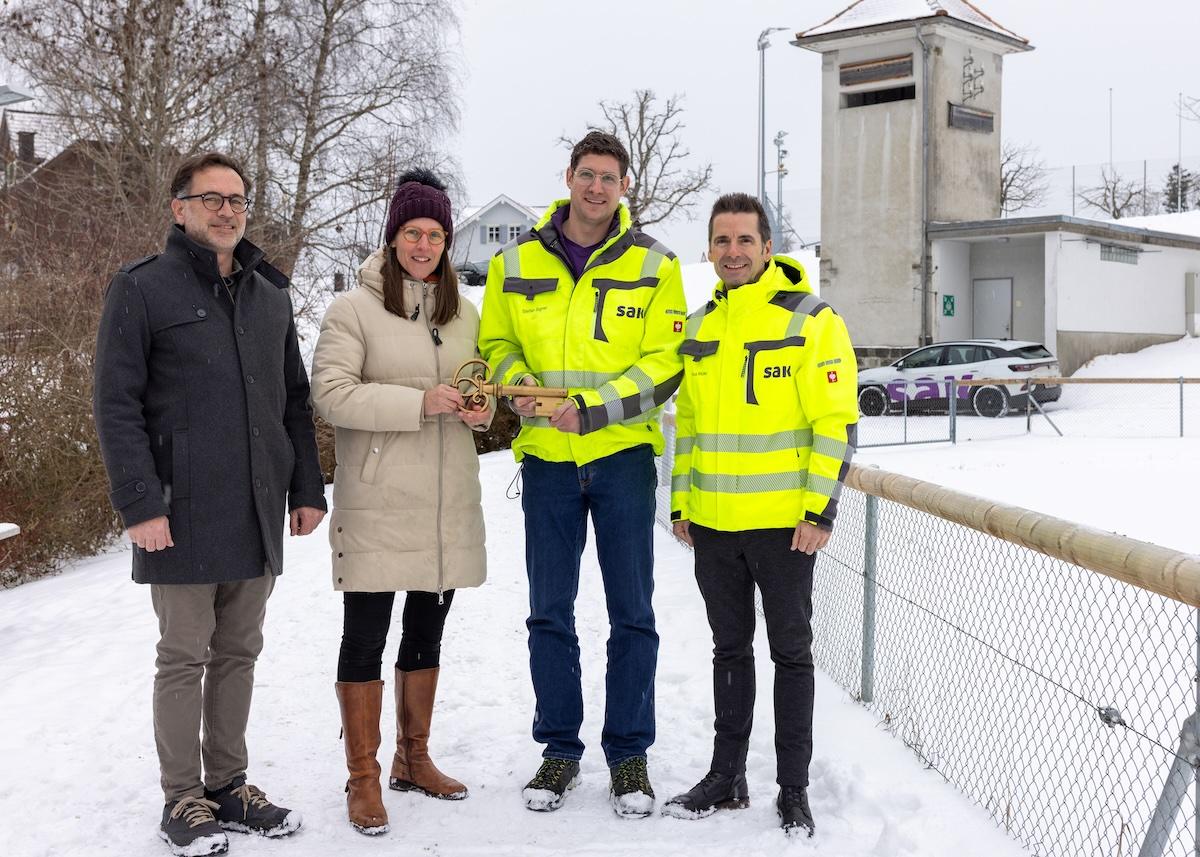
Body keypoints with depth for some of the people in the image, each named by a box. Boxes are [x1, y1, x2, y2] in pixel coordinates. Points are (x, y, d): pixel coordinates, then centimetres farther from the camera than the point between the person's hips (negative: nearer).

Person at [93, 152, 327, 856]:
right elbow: (117, 404, -9)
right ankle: (183, 801, 14)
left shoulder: (271, 296, 13)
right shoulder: (143, 288, -4)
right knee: (184, 658, 3)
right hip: (184, 515, -5)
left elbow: (295, 400, 17)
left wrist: (307, 489, 11)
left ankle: (229, 785, 23)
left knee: (239, 652, 12)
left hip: (259, 514, 5)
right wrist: (140, 504, -15)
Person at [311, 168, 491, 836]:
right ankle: (364, 779, 10)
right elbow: (331, 394, -15)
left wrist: (480, 409, -4)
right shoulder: (354, 310, -6)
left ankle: (414, 759, 29)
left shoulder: (465, 314, 11)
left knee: (428, 631, 15)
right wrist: (418, 402, -23)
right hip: (378, 505, -6)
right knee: (366, 637, -1)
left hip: (449, 503, 6)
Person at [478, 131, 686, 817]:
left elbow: (664, 362, -5)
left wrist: (590, 409, -16)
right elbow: (497, 343, 12)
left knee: (632, 613, 5)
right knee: (550, 613, 8)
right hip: (546, 456, 2)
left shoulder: (654, 265, -1)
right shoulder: (517, 262, 5)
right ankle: (560, 747, 22)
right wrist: (518, 385, -10)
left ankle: (629, 752, 18)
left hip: (623, 454, -1)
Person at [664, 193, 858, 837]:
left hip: (783, 522, -5)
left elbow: (836, 423, -11)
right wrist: (680, 503, 12)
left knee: (790, 651, 5)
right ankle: (727, 776, 26)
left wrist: (820, 512, -15)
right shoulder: (698, 327, 10)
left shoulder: (811, 321, -8)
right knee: (730, 649, 15)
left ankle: (794, 788, 16)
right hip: (712, 523, 5)